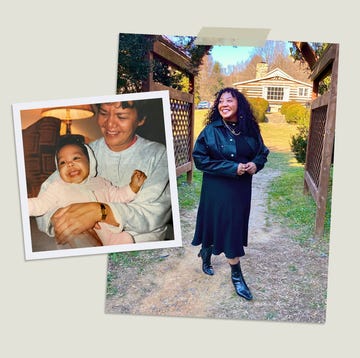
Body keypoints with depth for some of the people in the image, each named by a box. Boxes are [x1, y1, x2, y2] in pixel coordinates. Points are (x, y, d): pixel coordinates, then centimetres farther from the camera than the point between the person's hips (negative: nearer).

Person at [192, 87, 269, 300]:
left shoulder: (250, 130, -1)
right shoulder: (211, 130, -11)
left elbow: (262, 152, 12)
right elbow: (200, 159, -13)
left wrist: (256, 164, -12)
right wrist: (232, 168, -20)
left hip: (242, 187, 4)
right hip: (217, 188, -4)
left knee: (235, 227, 13)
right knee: (223, 225, 2)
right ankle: (236, 275, 21)